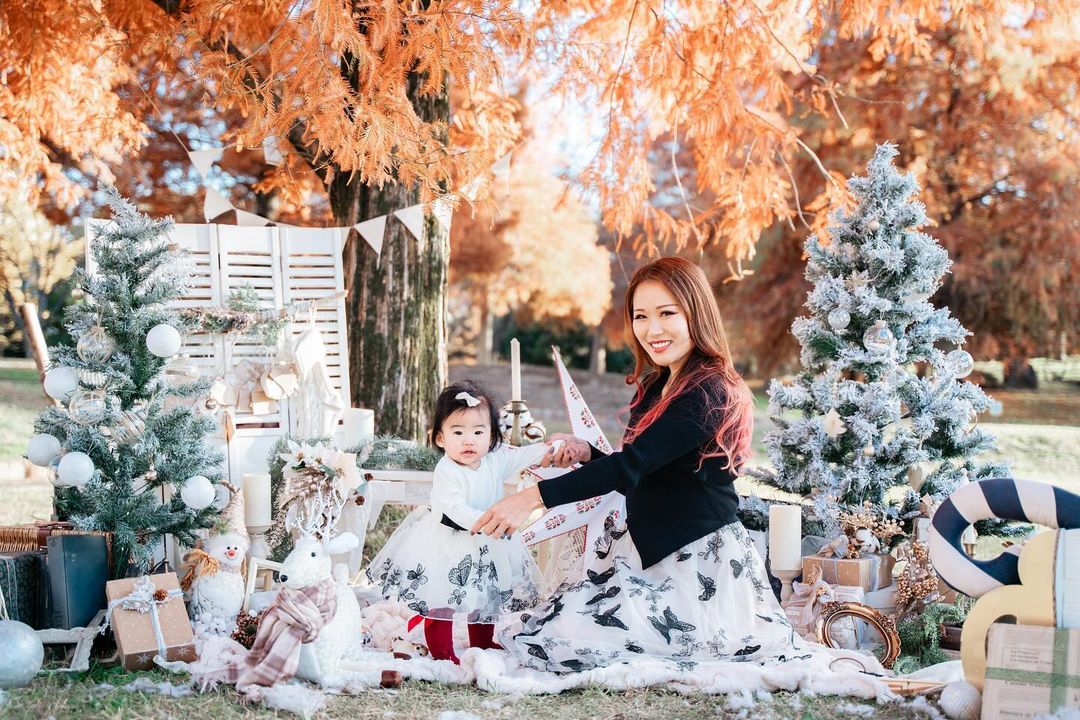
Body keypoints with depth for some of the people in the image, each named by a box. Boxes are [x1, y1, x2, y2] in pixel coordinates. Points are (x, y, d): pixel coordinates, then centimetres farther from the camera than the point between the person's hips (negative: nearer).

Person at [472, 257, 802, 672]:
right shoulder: (655, 387, 12)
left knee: (556, 643, -18)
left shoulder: (709, 393, -18)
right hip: (646, 552, 9)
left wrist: (534, 497, -33)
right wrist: (587, 453, -1)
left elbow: (631, 465, -27)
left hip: (694, 567, -9)